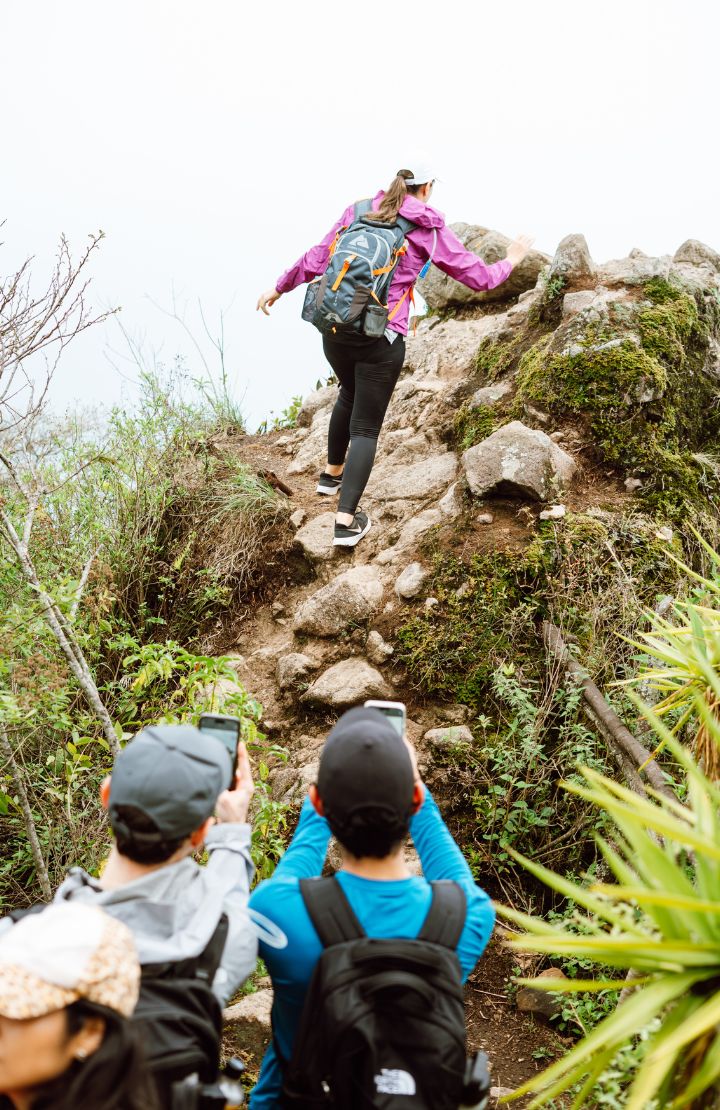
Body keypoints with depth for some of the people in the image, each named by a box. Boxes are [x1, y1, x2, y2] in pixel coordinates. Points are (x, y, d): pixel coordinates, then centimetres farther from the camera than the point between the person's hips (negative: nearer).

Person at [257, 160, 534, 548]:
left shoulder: (358, 211, 9)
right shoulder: (431, 230, 1)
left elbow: (318, 257, 10)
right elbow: (478, 277, 5)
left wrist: (279, 287, 23)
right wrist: (511, 260, 25)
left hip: (335, 328, 5)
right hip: (381, 339, -4)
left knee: (350, 394, 32)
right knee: (366, 427, 3)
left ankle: (332, 473, 48)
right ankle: (346, 521, -4)